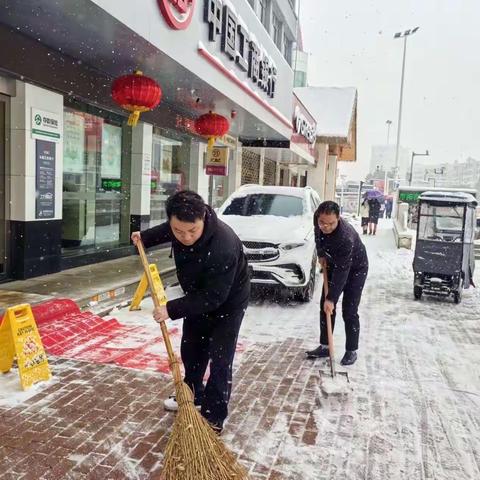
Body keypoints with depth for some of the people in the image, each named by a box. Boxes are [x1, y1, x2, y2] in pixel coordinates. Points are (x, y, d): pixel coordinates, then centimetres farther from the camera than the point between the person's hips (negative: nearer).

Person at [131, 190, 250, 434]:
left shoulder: (222, 247, -43)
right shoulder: (180, 227, -20)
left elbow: (214, 297, -36)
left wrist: (172, 309, -35)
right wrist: (145, 236, 6)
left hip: (227, 303, -7)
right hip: (198, 297, 7)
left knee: (219, 361, -5)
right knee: (190, 350, 19)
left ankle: (214, 418, 9)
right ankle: (193, 395, 40)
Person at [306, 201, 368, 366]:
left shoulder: (346, 237, -40)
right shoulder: (318, 220, -21)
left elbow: (342, 271, -36)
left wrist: (331, 298, -33)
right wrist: (321, 254, -1)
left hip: (355, 269, -6)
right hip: (334, 264, 7)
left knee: (349, 312, -7)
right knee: (325, 306, 5)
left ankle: (351, 351, 9)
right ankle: (324, 346, 16)